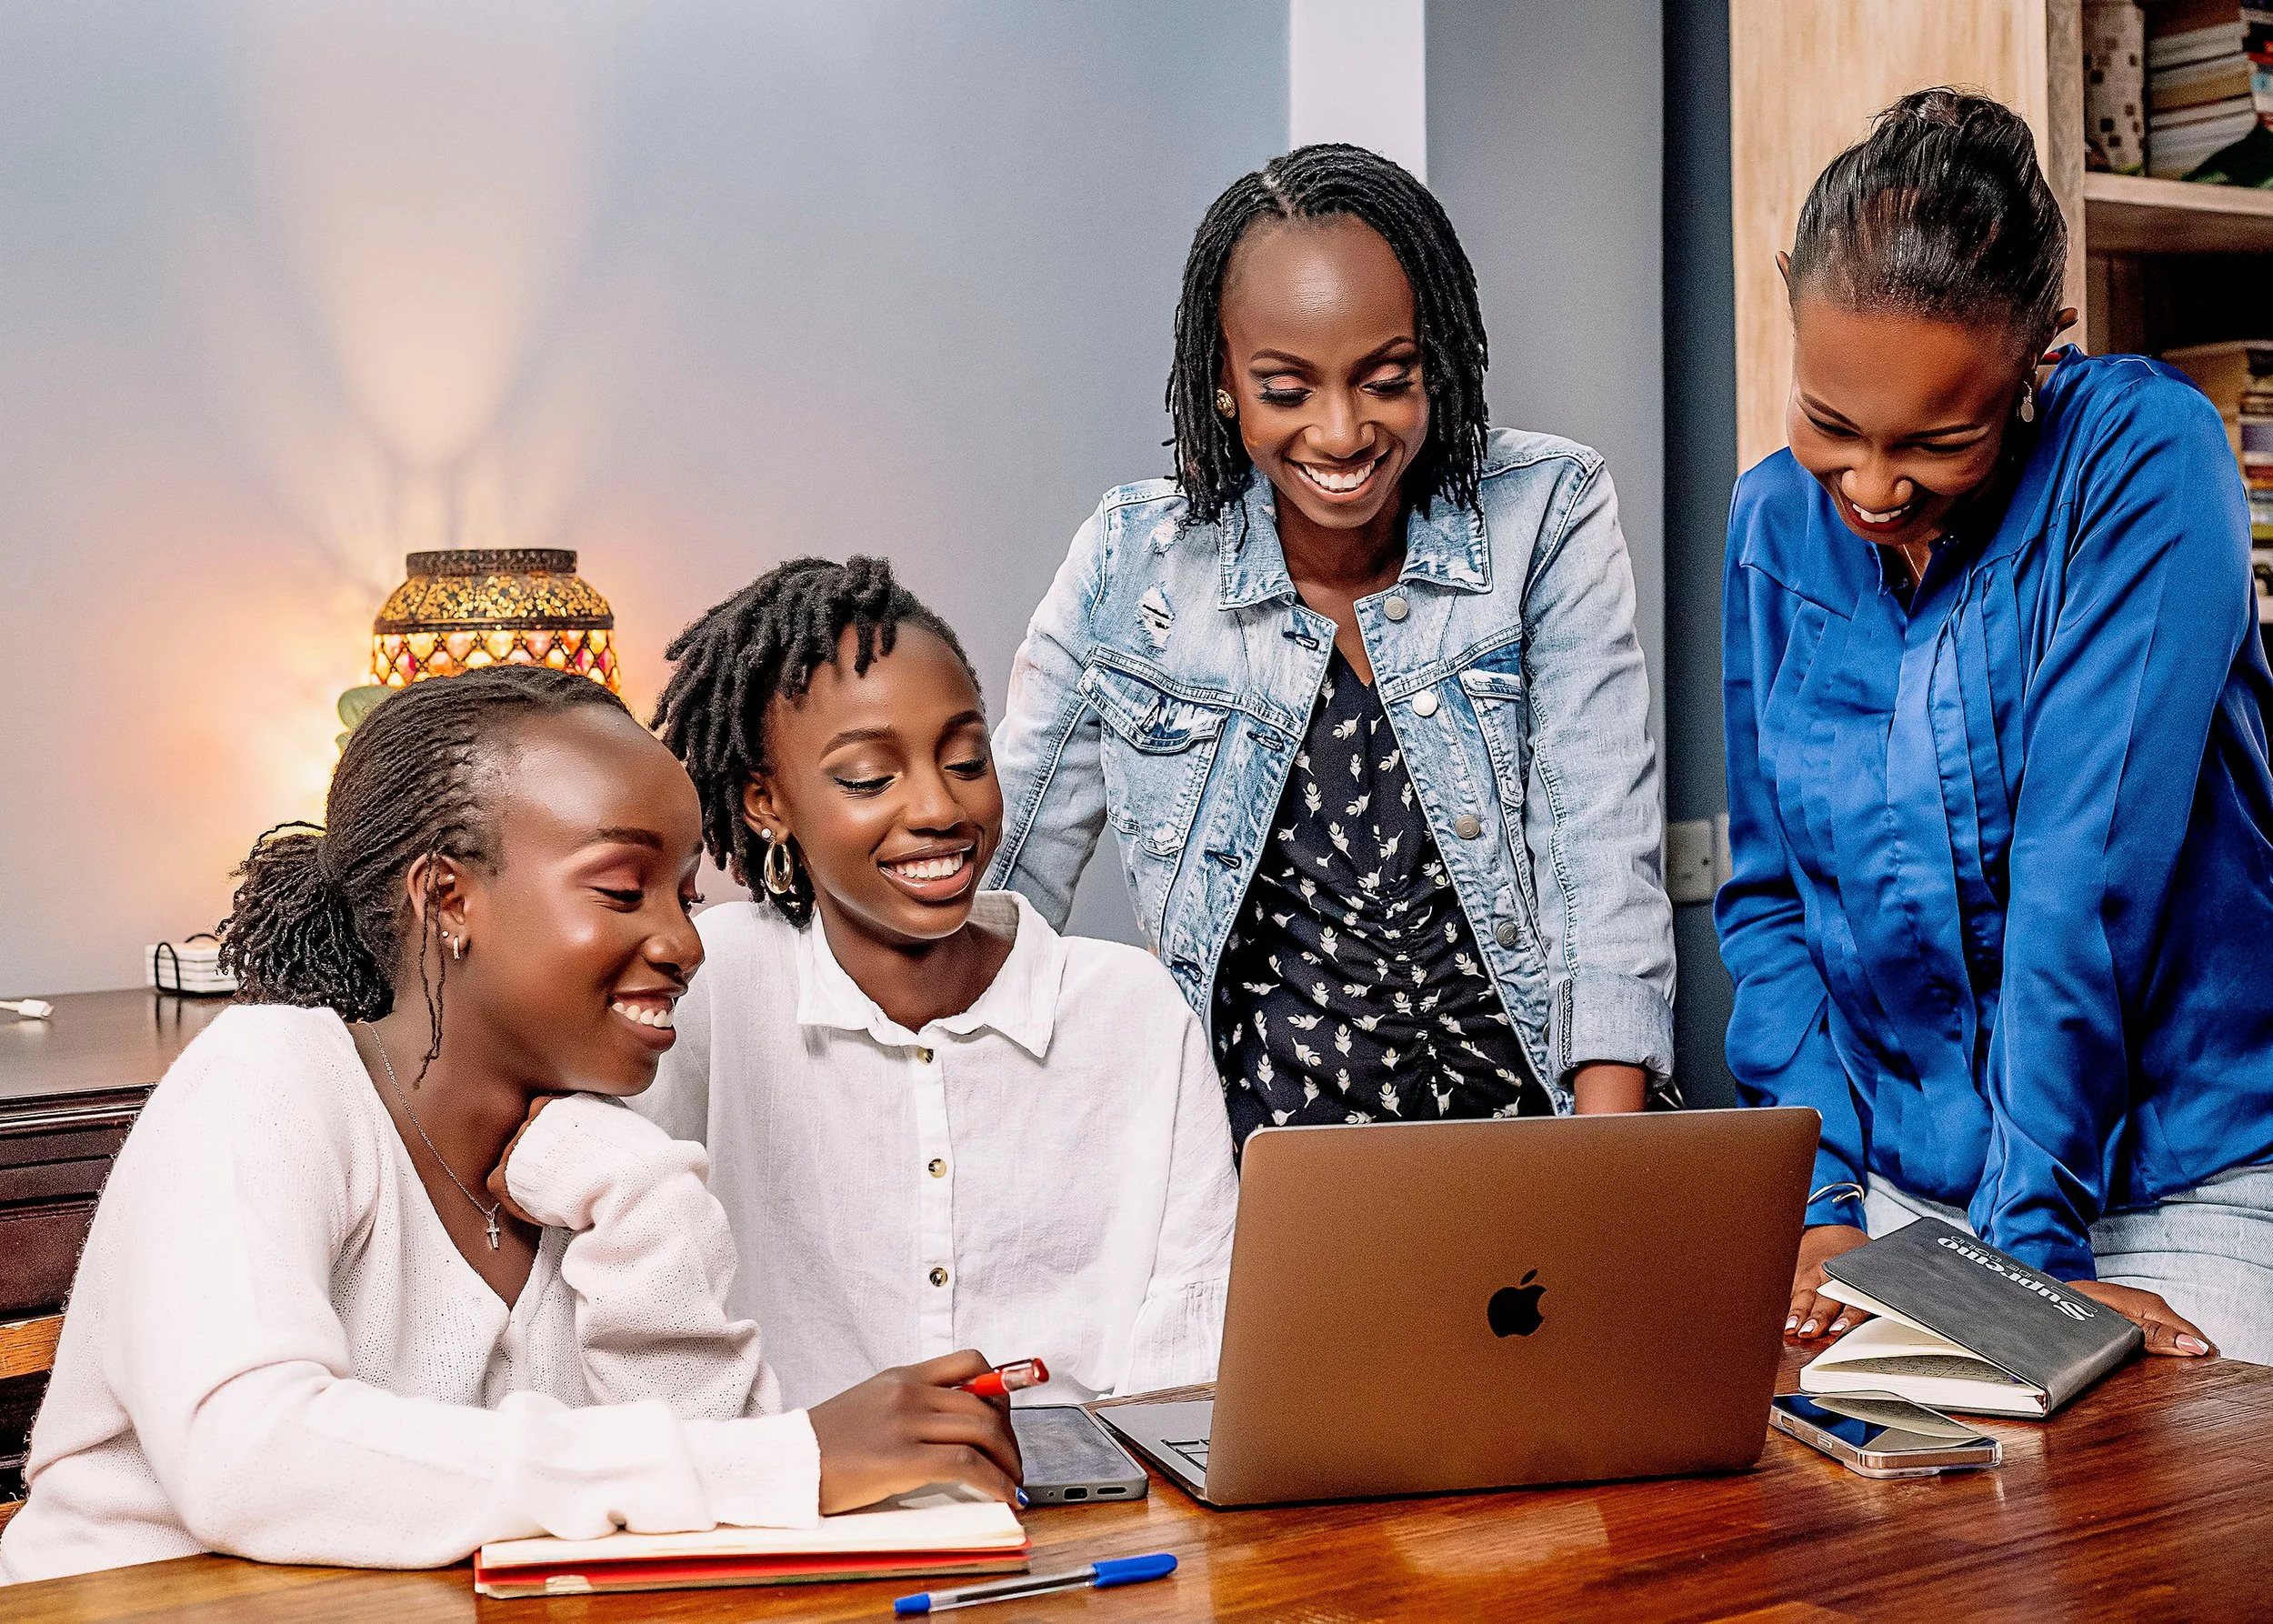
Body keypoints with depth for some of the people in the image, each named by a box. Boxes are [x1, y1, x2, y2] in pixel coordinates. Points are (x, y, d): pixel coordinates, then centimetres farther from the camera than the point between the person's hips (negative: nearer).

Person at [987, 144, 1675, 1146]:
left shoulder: (1547, 515, -3)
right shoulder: (1136, 559, -2)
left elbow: (1607, 862, -8)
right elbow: (999, 886, 4)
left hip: (1527, 1125, 0)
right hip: (1254, 1168, 1)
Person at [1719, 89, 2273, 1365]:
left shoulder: (2143, 454, -13)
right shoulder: (1775, 526, 2)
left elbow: (2091, 865, -18)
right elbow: (1766, 895, 7)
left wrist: (2033, 1241, -19)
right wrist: (1822, 1205, -4)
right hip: (1901, 1181, 3)